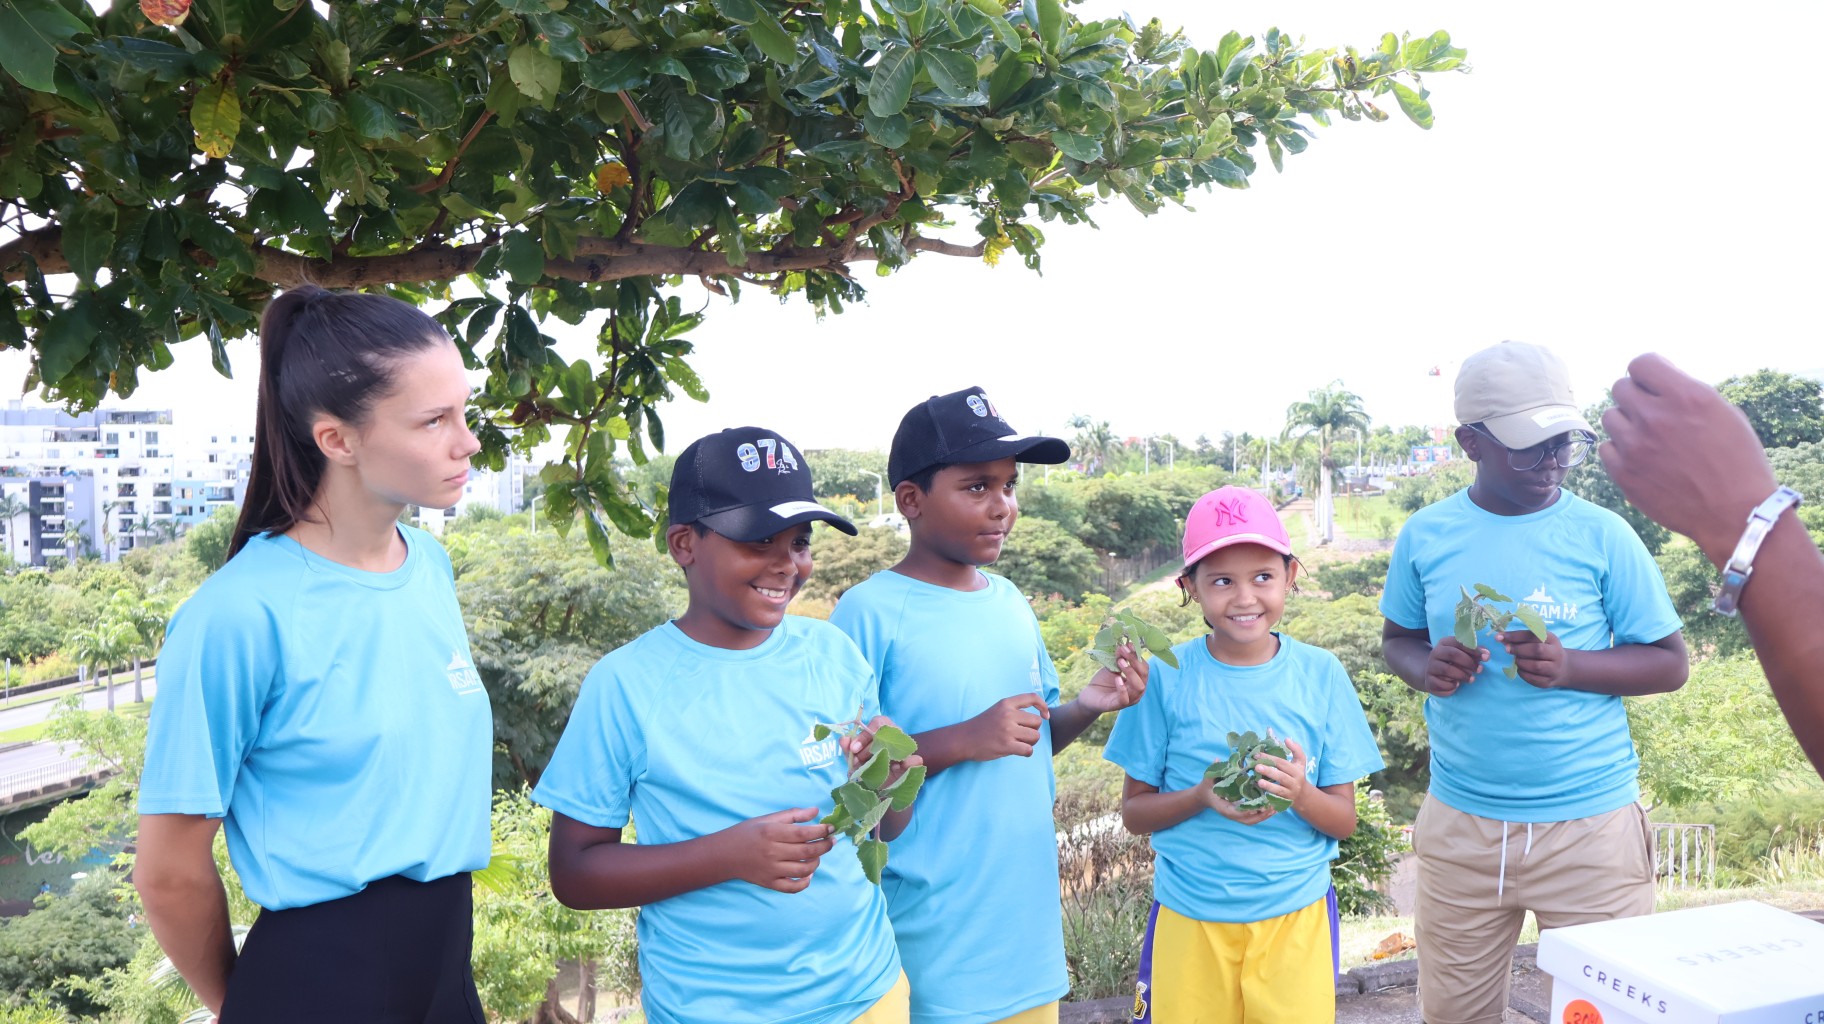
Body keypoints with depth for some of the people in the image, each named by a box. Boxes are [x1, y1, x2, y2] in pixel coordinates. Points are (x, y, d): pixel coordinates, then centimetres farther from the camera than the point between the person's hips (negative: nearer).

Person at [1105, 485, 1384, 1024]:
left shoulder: (1321, 674, -5)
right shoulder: (1168, 676, -9)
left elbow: (1345, 820, -1)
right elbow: (1134, 812, -3)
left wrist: (1300, 793, -21)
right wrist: (1202, 798, -21)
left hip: (1297, 915, 1)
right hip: (1189, 918, -1)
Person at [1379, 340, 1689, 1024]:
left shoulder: (1602, 536, -5)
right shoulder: (1426, 535, 0)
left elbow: (1670, 662, -1)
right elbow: (1396, 638, 12)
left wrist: (1570, 666, -20)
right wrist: (1426, 669, -12)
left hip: (1588, 823, -1)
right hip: (1459, 824, 2)